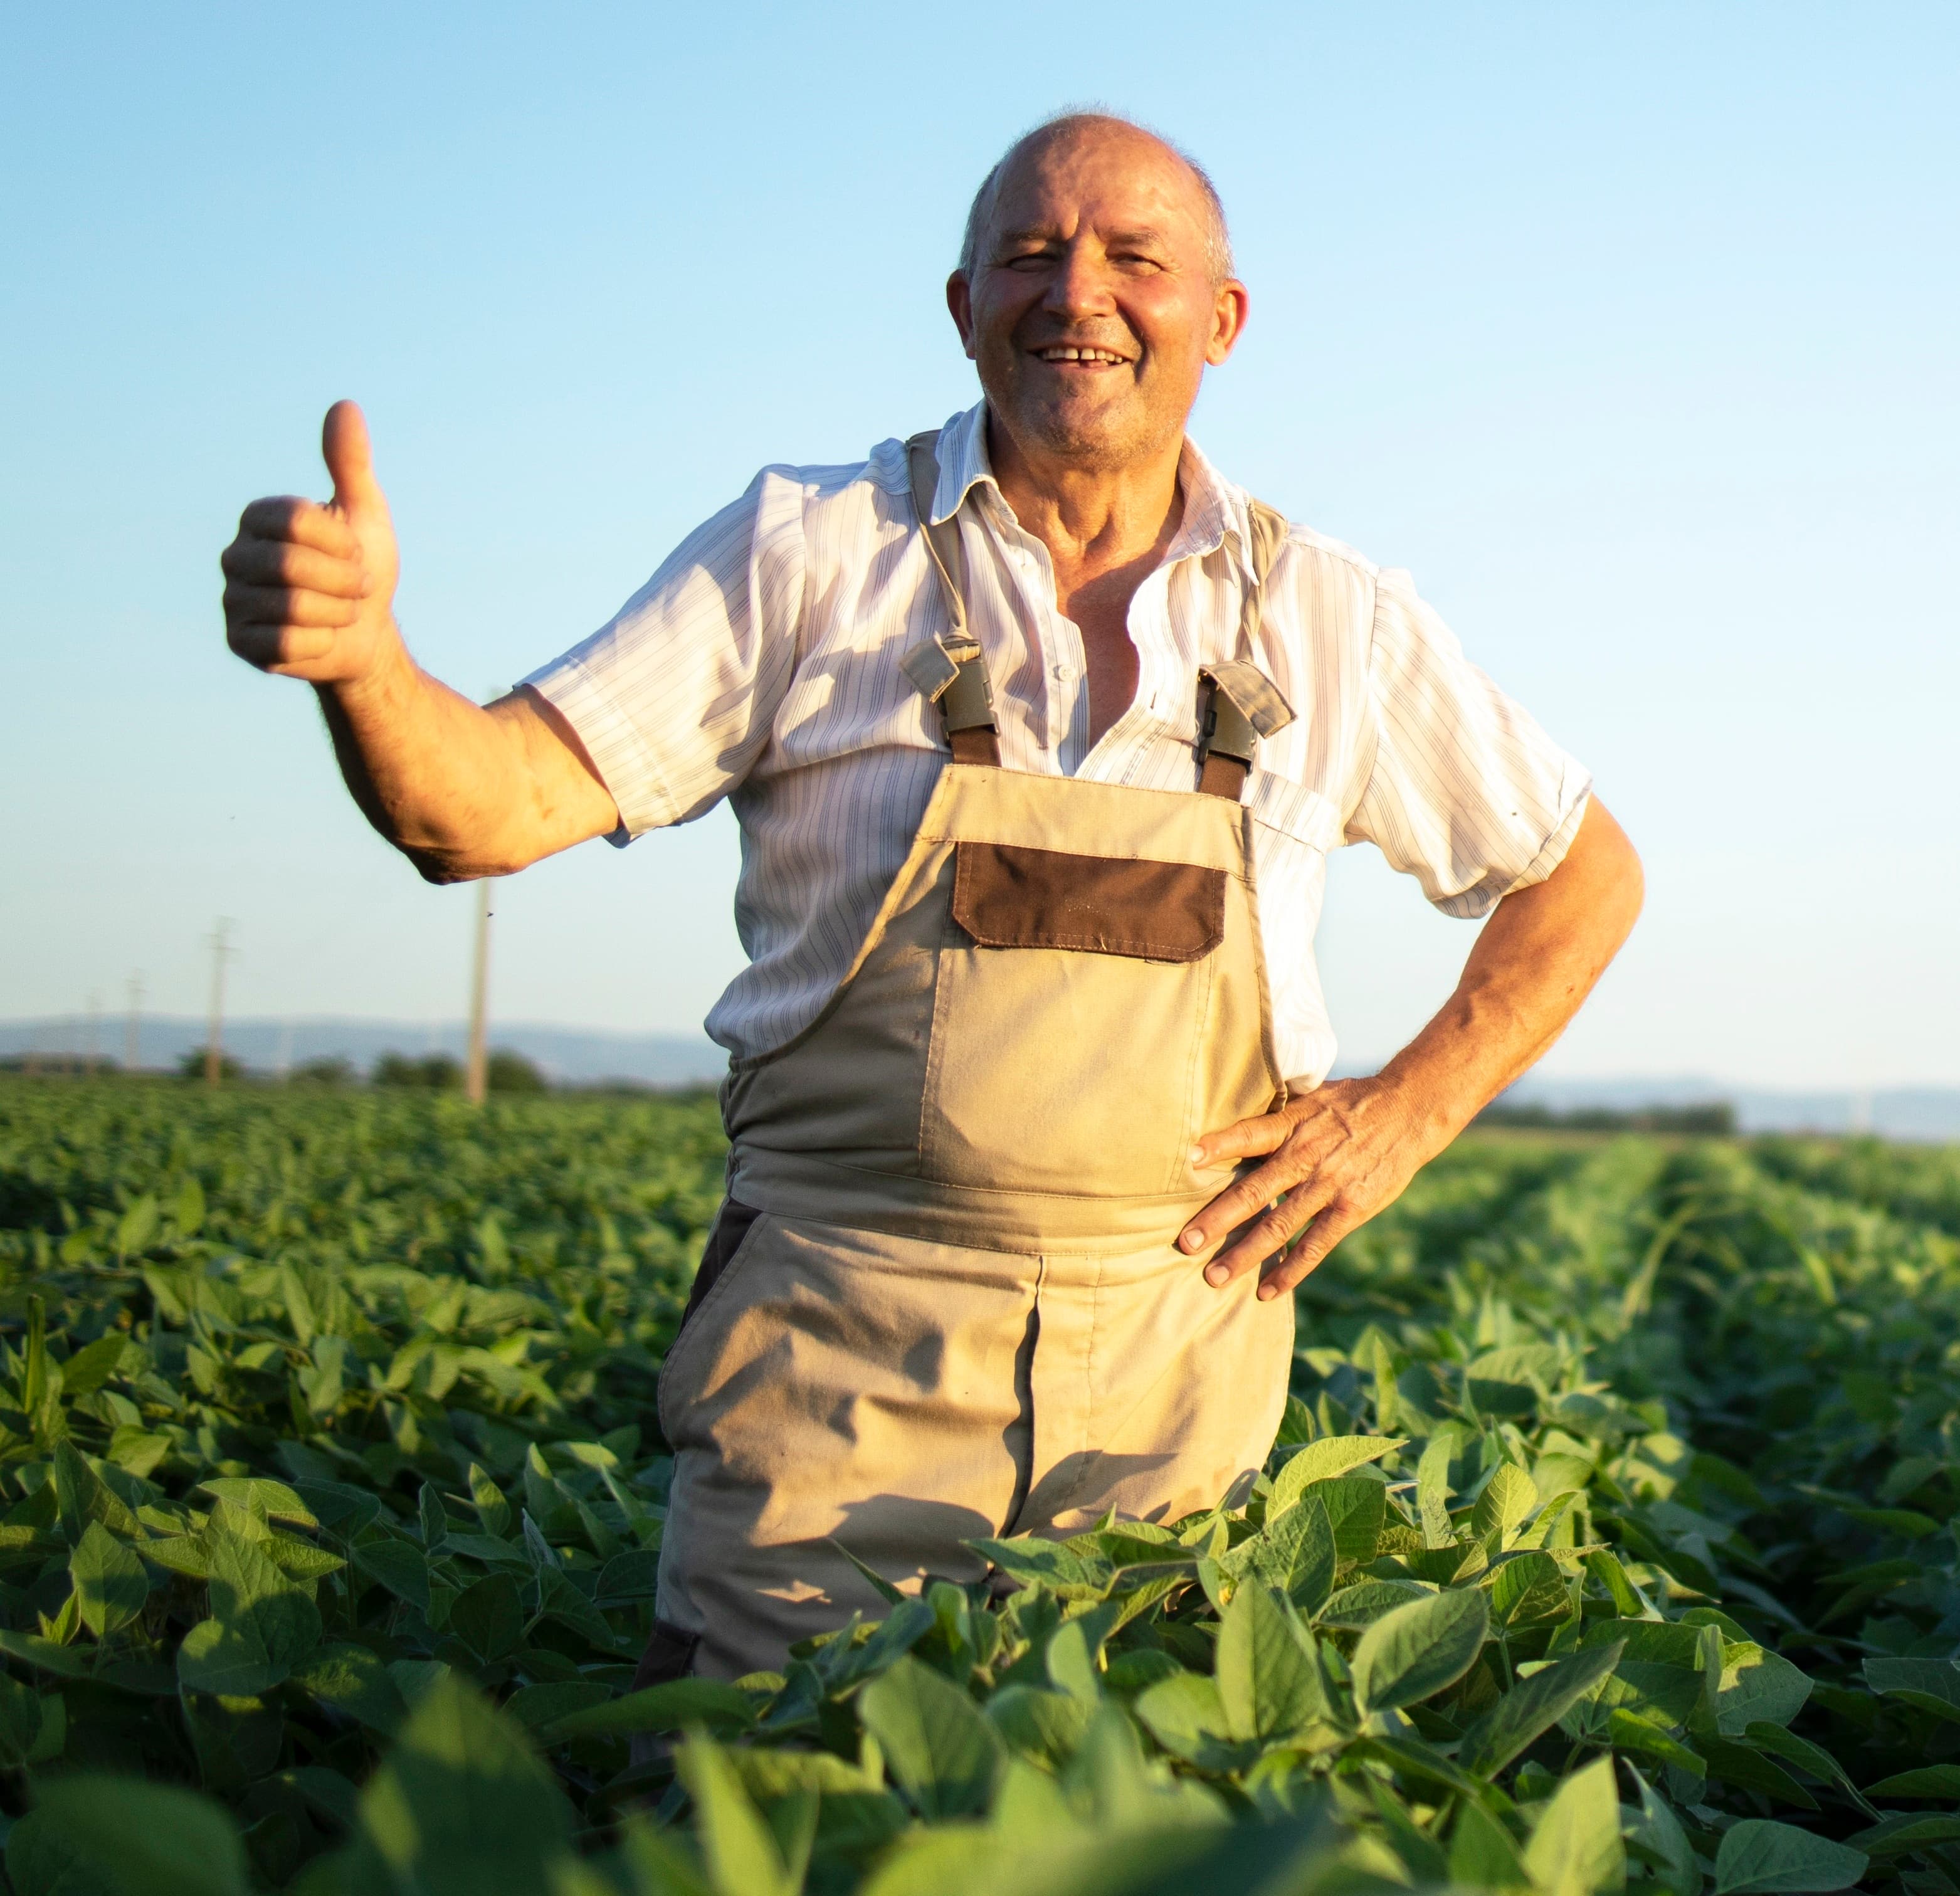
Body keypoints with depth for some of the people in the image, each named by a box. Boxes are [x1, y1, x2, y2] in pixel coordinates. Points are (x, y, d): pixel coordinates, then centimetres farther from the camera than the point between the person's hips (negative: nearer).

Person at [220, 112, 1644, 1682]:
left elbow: (1587, 874, 16)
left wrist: (1408, 1116, 2)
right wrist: (360, 652, -30)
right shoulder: (807, 552, 0)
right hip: (836, 1349, -2)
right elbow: (492, 807, -8)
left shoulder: (1332, 621, 5)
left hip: (1173, 1364, 2)